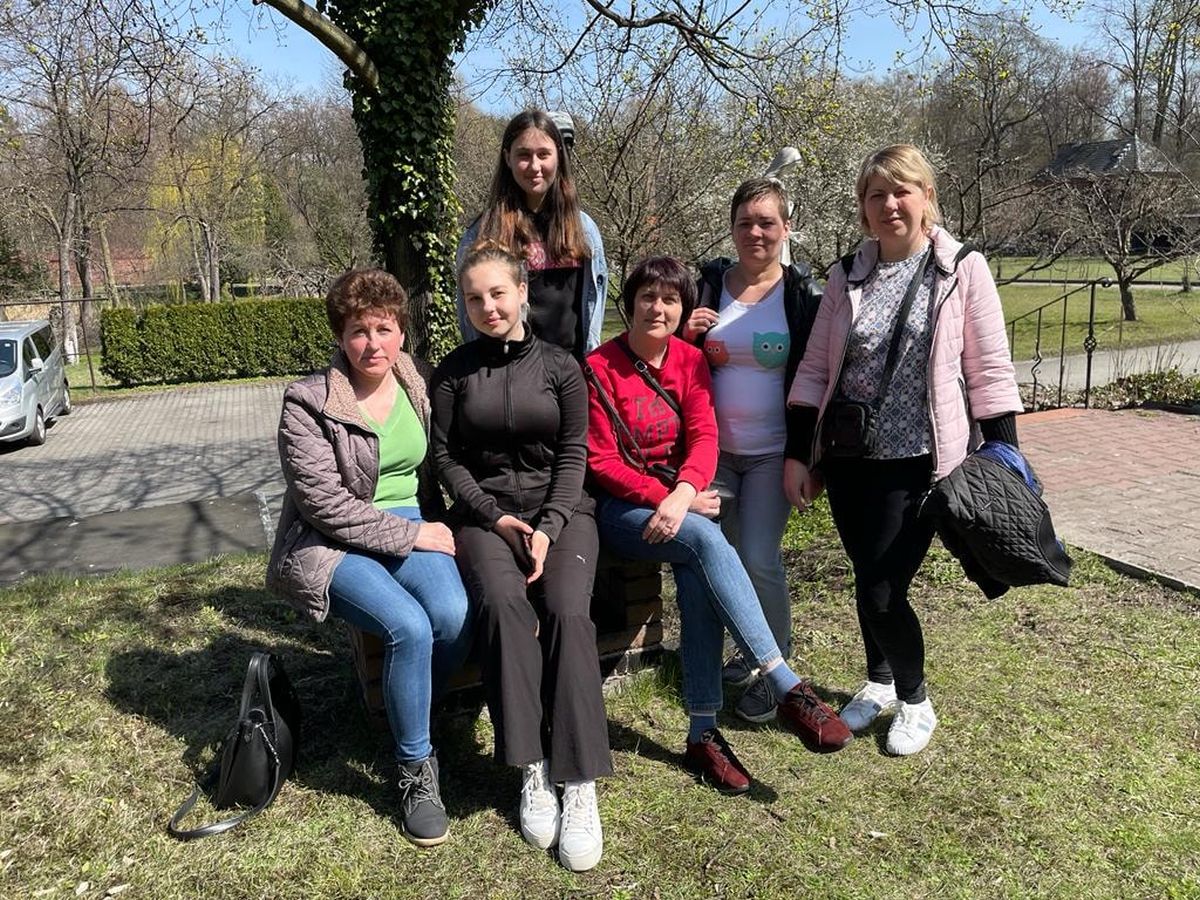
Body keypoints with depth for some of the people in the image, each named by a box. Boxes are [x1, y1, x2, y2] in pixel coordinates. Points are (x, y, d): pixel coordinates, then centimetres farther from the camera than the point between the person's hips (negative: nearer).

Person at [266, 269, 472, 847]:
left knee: (455, 615, -26)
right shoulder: (307, 403, -10)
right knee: (409, 627, -29)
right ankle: (415, 768, -6)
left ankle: (408, 717, 5)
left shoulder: (418, 382, 5)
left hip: (412, 525, 4)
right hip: (333, 544, -4)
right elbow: (324, 503, -15)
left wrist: (433, 525, 2)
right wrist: (411, 535, -16)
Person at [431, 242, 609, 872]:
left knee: (567, 611, -28)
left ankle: (579, 785, -24)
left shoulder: (560, 366, 6)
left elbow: (573, 455, 2)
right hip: (483, 513, 0)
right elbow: (446, 455, 4)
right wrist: (493, 516, -10)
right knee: (504, 602, -32)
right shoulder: (453, 370, 7)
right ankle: (534, 772, -23)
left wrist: (548, 526, -11)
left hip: (560, 510, 0)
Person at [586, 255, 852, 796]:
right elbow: (601, 461, -8)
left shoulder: (690, 361, 7)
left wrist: (684, 493, -24)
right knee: (705, 538, -33)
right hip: (621, 507, -3)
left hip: (678, 499, 4)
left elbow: (704, 438, -4)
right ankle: (788, 689, -32)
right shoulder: (600, 367, -5)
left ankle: (703, 733, -23)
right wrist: (661, 497, -18)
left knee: (696, 576, -29)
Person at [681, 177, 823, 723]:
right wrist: (685, 339, -10)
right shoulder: (707, 285, 3)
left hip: (772, 452, -3)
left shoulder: (804, 294, -4)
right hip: (714, 448, 3)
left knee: (760, 560, -7)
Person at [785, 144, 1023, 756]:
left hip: (917, 460, -4)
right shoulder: (847, 275, 6)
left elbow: (989, 371, -3)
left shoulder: (962, 270, -4)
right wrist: (799, 454, 4)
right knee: (869, 583, 13)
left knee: (881, 591, -5)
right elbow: (815, 368, 8)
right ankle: (878, 683, 38)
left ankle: (914, 702, 22)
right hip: (848, 457, 4)